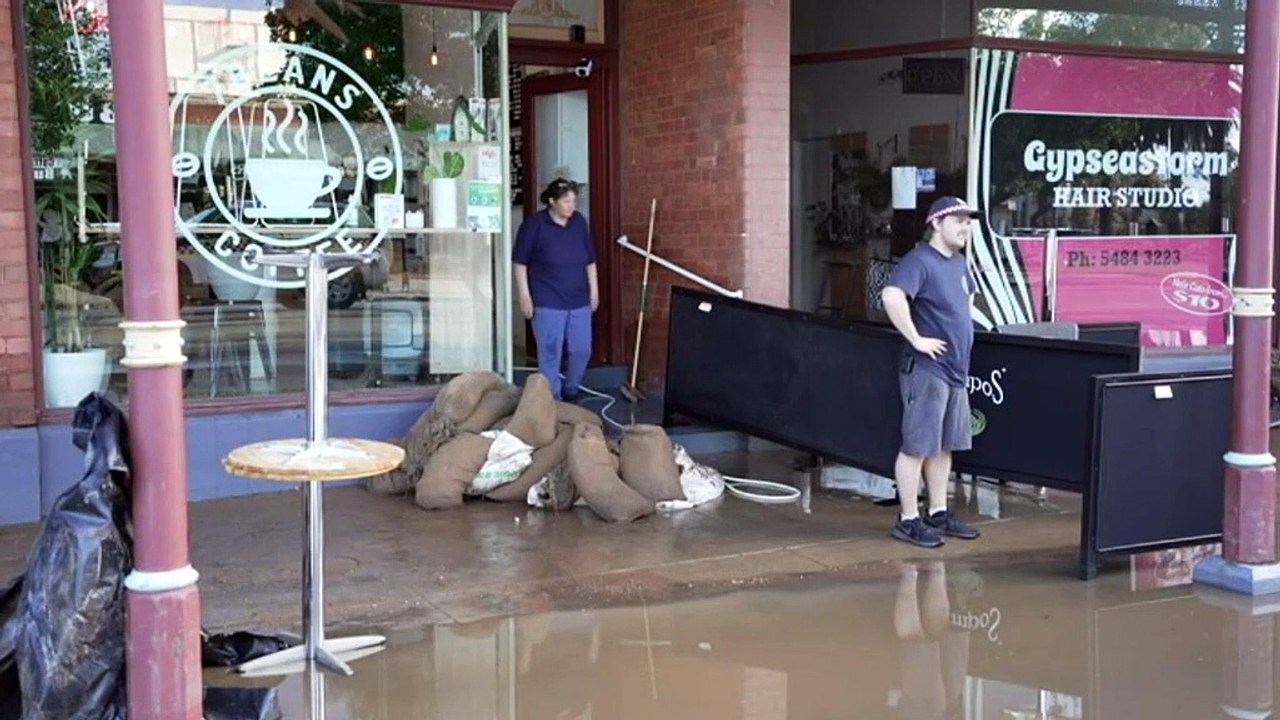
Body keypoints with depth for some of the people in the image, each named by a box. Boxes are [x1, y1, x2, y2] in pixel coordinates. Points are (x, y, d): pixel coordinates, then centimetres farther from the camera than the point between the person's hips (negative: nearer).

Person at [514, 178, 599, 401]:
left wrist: (594, 290, 12)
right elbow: (520, 263, -7)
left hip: (579, 300, 5)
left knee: (582, 350, 7)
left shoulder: (580, 222, 5)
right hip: (548, 302, -5)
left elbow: (590, 260, 13)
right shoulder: (534, 224, -9)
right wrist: (525, 296, -11)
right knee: (550, 353, -1)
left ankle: (570, 390, 29)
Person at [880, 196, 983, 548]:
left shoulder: (958, 262, 14)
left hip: (956, 369, 9)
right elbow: (891, 296, -32)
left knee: (945, 445, 15)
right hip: (926, 369, -9)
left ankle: (939, 514, 25)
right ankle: (908, 520, 4)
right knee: (918, 446, -3)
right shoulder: (920, 260, -14)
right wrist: (916, 339, -26)